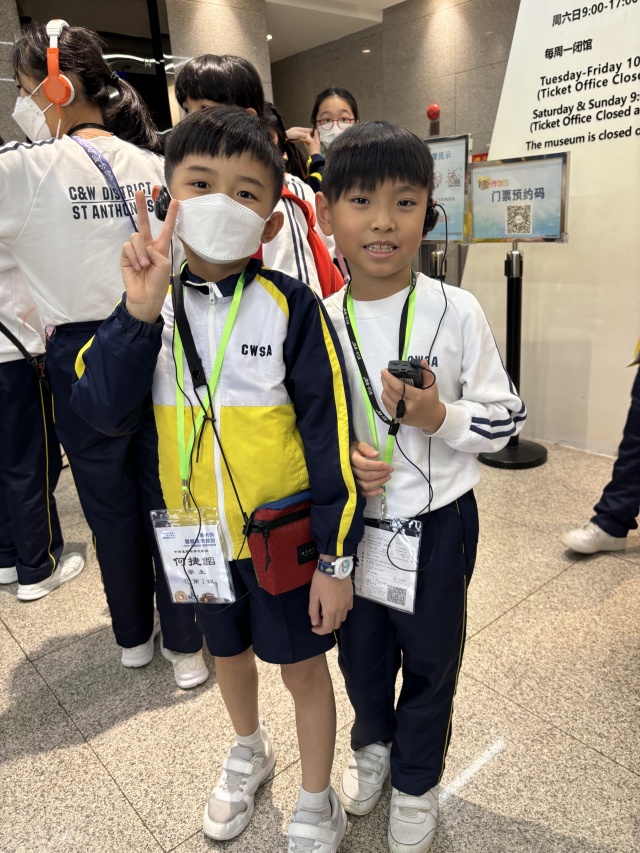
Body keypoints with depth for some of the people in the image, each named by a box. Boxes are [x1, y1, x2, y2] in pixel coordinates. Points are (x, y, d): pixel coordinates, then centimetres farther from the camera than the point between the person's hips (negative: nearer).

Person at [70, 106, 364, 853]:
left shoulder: (291, 308, -17)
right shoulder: (151, 305, -4)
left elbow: (330, 439, -14)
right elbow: (101, 411, -15)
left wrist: (335, 559, -12)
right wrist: (140, 314, -28)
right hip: (196, 534, 4)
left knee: (302, 666, 16)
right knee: (226, 649, 27)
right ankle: (248, 751, 58)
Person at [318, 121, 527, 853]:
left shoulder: (457, 313, -14)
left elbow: (504, 418, -7)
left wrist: (440, 417, -25)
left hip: (437, 524, -2)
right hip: (353, 522, 3)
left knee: (430, 661, 18)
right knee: (360, 651, 23)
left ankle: (416, 781, 46)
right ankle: (372, 743, 55)